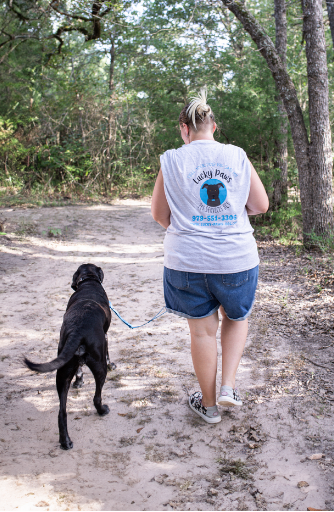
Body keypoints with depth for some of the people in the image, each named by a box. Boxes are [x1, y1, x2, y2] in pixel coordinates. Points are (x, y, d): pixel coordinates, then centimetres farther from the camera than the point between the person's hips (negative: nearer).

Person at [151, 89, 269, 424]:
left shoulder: (172, 161, -4)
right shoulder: (237, 156, -1)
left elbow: (159, 215, 1)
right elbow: (261, 205, 2)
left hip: (189, 261, -1)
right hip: (237, 258, 1)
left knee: (203, 330, 12)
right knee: (236, 318, 25)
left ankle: (208, 404, 26)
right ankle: (228, 386, 13)